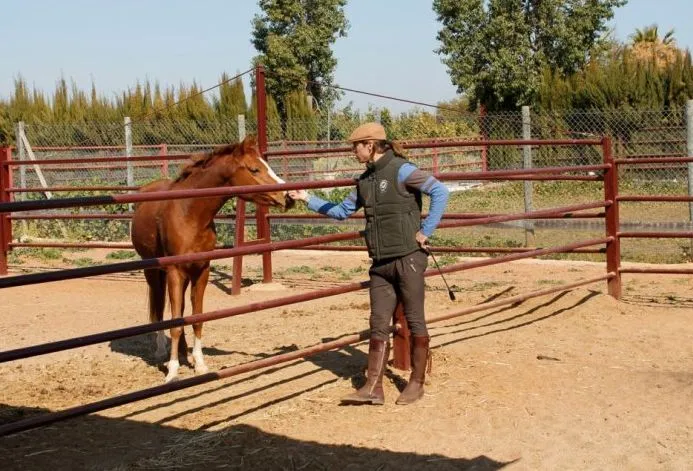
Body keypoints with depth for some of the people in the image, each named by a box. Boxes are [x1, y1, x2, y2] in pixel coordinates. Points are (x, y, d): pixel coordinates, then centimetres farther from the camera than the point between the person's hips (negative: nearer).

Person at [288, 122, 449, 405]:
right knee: (378, 324, 5)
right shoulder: (366, 179, 12)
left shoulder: (400, 170, -11)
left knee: (414, 320, 4)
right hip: (381, 262, 7)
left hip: (408, 257, -7)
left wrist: (426, 231, -17)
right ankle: (373, 388, 8)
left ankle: (417, 383, 15)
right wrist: (307, 199, 22)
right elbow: (342, 211, 24)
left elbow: (440, 192, -17)